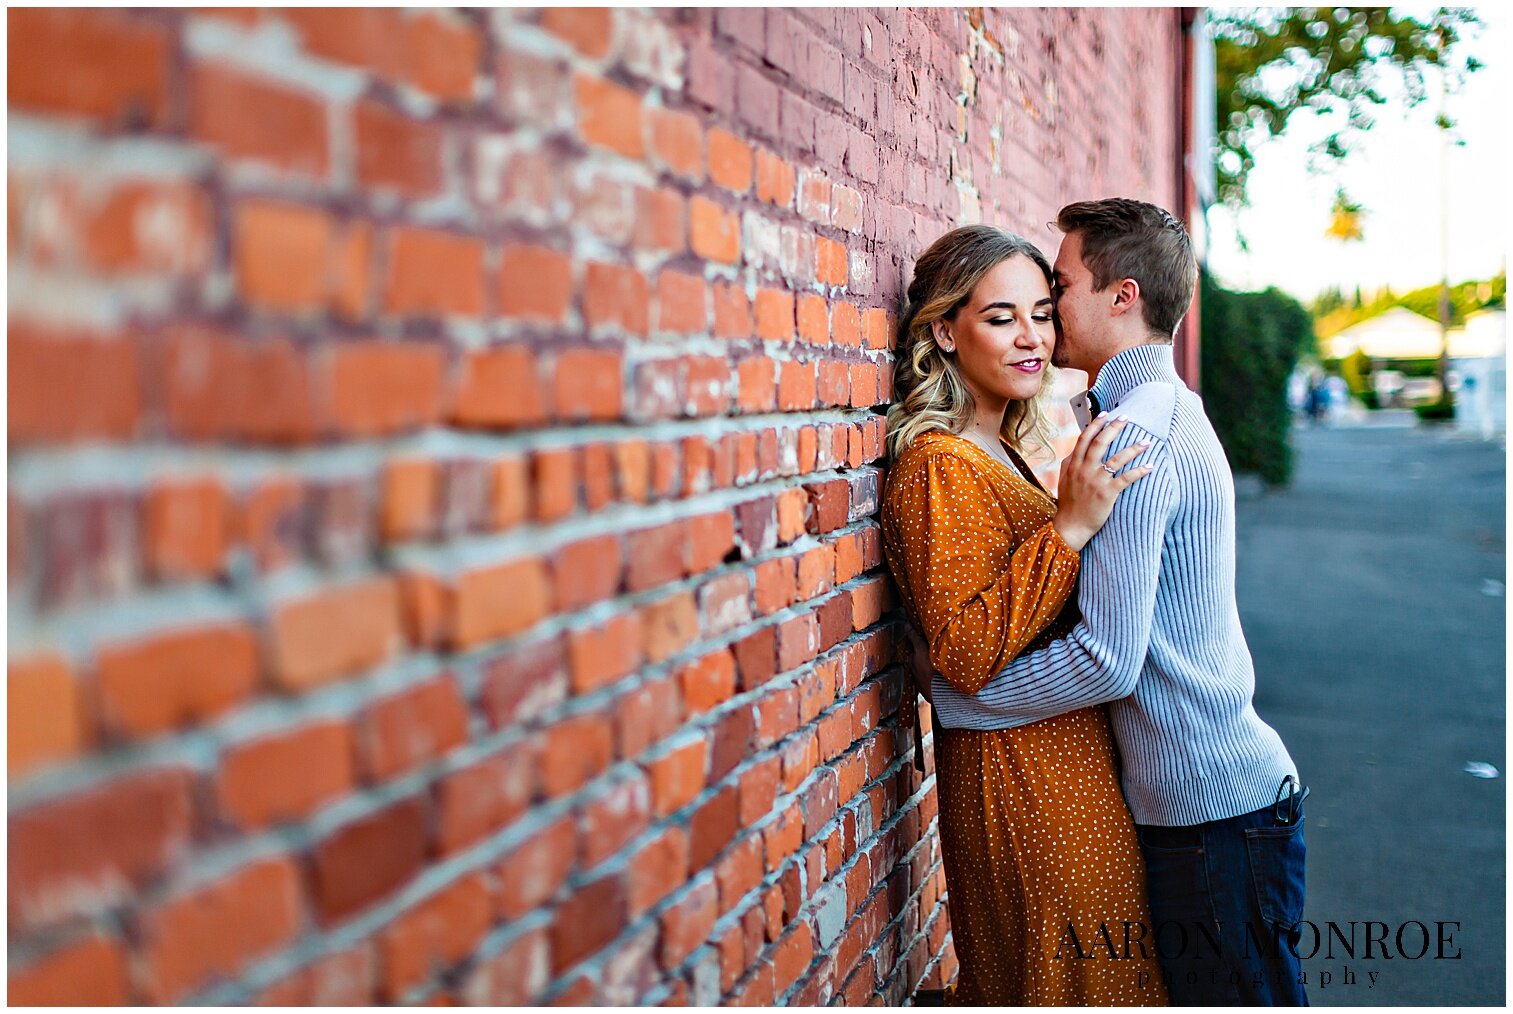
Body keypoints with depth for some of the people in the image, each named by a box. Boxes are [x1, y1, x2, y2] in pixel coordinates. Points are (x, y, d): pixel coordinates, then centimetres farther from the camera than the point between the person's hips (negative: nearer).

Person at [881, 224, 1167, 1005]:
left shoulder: (998, 454, 12)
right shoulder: (940, 466, -18)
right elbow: (966, 655, -25)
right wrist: (1070, 526, -27)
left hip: (1063, 765, 9)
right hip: (1024, 785, -9)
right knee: (1065, 982, 4)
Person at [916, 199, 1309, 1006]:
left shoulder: (1135, 434, -20)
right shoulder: (1170, 411, 12)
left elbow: (1105, 659, -24)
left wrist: (947, 699, -14)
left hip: (1210, 811, -10)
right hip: (1238, 787, 10)